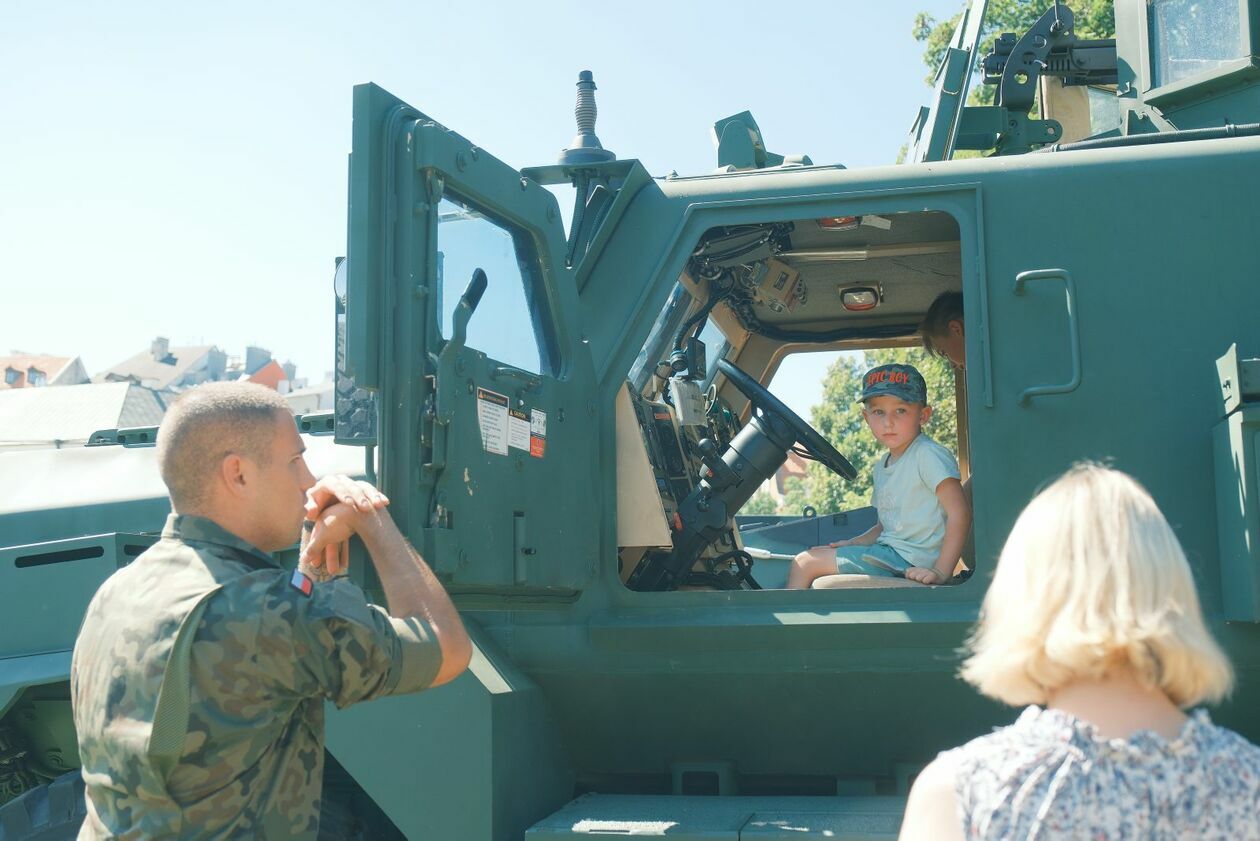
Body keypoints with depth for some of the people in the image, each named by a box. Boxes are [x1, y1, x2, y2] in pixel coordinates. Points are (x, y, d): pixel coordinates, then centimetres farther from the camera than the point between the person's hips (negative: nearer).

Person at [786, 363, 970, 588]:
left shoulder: (929, 455, -12)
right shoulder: (882, 466, 15)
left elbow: (959, 513, -19)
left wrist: (941, 572, -25)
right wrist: (851, 545, 8)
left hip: (909, 561, -9)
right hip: (889, 552, 9)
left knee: (804, 563, -9)